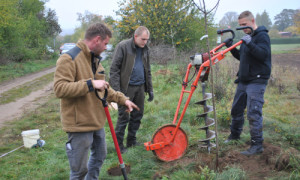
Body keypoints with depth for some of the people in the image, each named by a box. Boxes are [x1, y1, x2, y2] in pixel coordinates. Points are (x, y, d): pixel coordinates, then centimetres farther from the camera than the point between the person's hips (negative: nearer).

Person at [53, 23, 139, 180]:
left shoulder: (95, 59, 13)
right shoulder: (69, 59, -17)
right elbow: (59, 88, -27)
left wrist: (122, 99, 16)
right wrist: (90, 84, -30)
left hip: (97, 122, 9)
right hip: (79, 125, -9)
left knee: (99, 157, 25)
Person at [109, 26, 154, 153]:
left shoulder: (145, 49, 12)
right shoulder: (123, 46, -9)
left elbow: (147, 71, 20)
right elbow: (114, 69, -11)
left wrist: (150, 89, 16)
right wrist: (116, 90, -18)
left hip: (140, 87, 7)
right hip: (126, 88, -6)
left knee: (138, 115, 12)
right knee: (124, 117, -3)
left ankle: (131, 141, 25)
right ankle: (118, 144, 8)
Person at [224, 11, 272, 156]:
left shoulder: (262, 36, -10)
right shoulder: (247, 37, 16)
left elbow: (263, 54, -23)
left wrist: (250, 44, -35)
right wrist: (231, 47, 7)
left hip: (257, 81, -9)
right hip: (243, 80, 9)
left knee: (253, 113, -10)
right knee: (236, 109, 17)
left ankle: (257, 145, -2)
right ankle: (235, 135, 35)